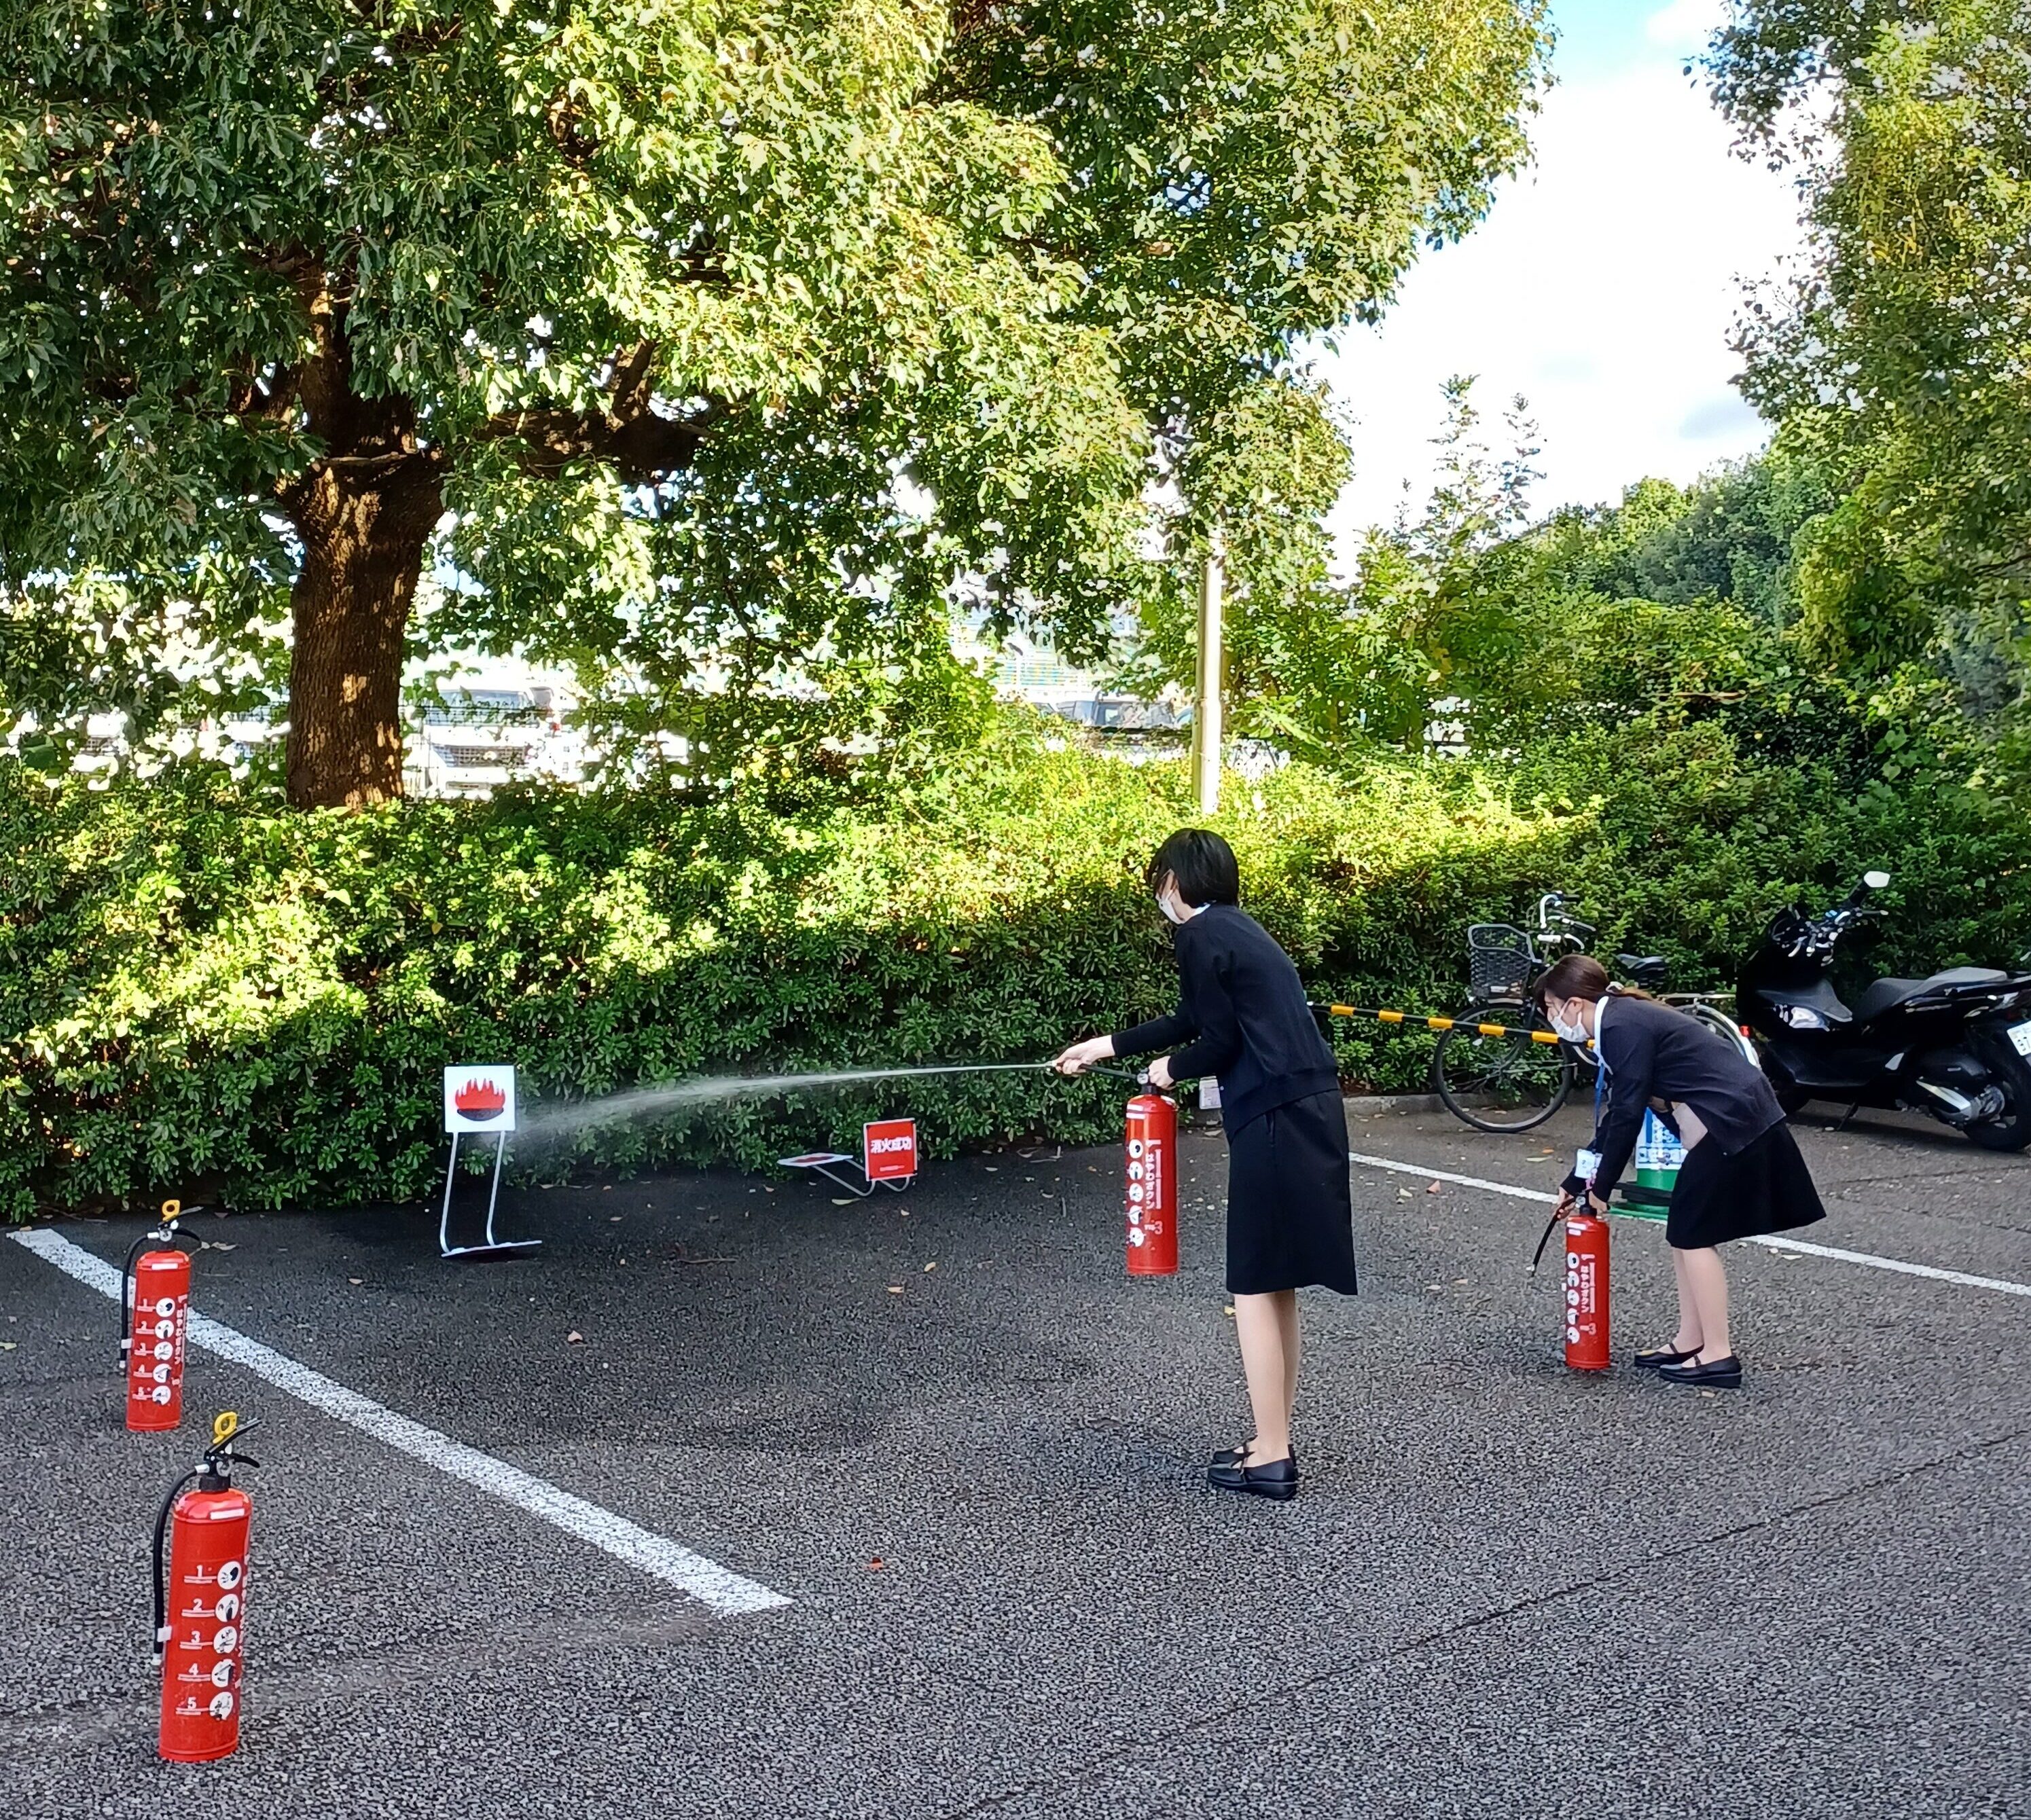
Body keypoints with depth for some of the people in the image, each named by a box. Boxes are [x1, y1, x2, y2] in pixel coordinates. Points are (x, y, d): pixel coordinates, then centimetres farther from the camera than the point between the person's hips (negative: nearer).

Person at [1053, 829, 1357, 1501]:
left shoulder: (1200, 935, -9)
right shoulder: (1235, 927, 19)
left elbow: (1218, 1042, -12)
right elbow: (1192, 1020, 28)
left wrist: (1170, 1070, 8)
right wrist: (1104, 1047, 35)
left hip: (1274, 1122, -9)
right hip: (1309, 1111, 9)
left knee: (1256, 1287, -1)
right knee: (1277, 1285, 16)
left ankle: (1271, 1457, 5)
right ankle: (1275, 1439, 24)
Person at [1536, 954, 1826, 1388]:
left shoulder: (1623, 1027, -15)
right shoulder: (1624, 1022, 16)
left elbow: (1628, 1116, -17)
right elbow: (1617, 1115, 22)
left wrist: (1601, 1187, -7)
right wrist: (1577, 1183, 25)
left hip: (1732, 1122, -10)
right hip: (1739, 1120, 10)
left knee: (1694, 1235, -3)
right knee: (1684, 1234, 13)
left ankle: (1718, 1356, 1)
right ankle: (1690, 1342, 20)